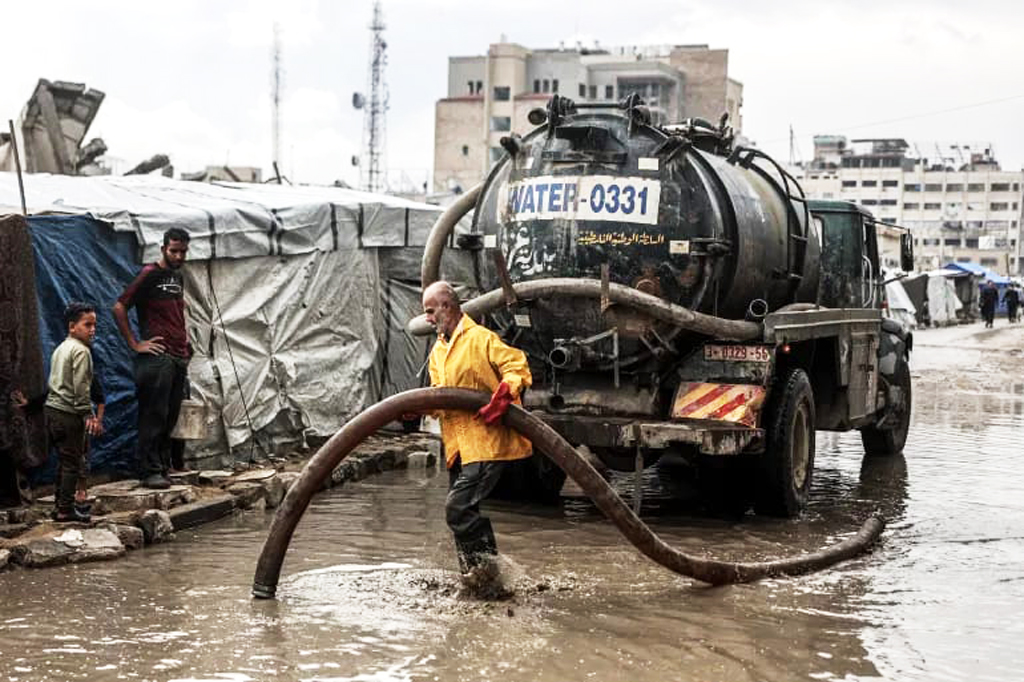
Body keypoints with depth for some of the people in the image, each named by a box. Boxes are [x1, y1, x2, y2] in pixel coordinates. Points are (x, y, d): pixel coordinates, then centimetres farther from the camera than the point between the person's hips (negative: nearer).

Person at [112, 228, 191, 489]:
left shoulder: (178, 277, 17)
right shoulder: (150, 274, -7)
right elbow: (119, 308, -10)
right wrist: (134, 345, -11)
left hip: (179, 357, 8)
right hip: (157, 356, -8)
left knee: (170, 417, 11)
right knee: (154, 416, -6)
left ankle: (165, 468, 17)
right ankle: (150, 472, -3)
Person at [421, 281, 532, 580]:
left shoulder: (480, 338, -7)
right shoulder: (438, 350, 19)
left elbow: (518, 367, -13)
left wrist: (502, 398, -28)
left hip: (487, 440, -9)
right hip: (458, 445, 9)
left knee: (458, 507, -17)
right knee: (462, 510, 10)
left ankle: (484, 564, -4)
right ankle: (474, 577, 20)